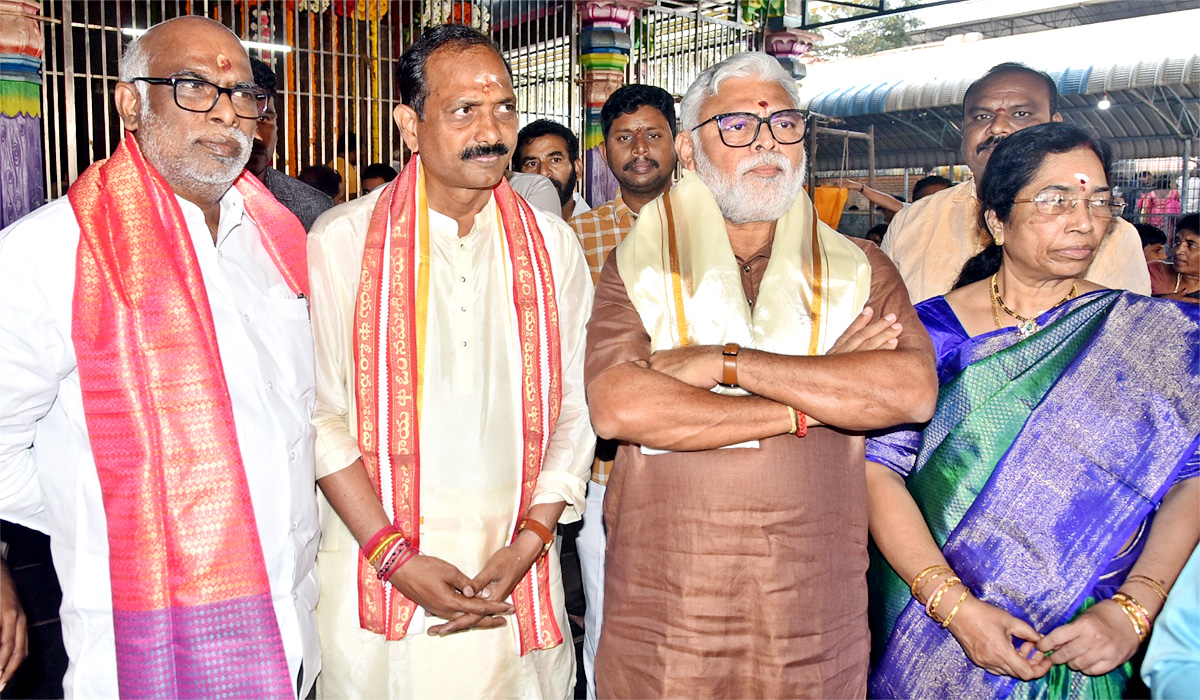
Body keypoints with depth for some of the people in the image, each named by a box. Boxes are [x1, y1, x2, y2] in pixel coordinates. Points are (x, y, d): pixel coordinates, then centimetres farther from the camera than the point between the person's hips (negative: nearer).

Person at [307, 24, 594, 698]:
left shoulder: (552, 245, 4)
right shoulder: (341, 240, -4)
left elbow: (574, 408, 2)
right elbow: (321, 414, -6)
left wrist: (529, 541, -7)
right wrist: (395, 558, -12)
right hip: (377, 576, -2)